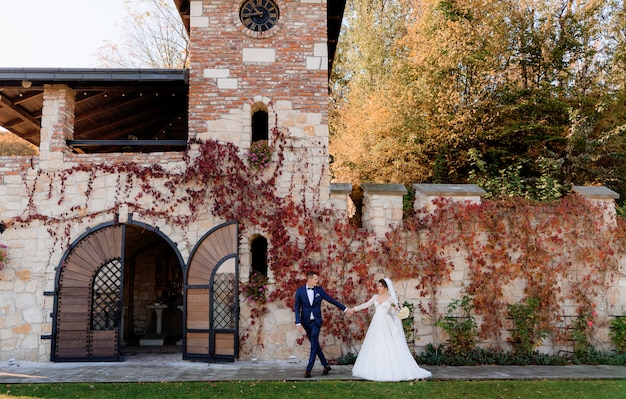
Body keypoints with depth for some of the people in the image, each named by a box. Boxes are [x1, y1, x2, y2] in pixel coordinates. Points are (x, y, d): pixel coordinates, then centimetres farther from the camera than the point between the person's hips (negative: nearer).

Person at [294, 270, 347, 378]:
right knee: (315, 345, 7)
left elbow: (331, 300, 5)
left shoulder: (319, 290, 0)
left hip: (316, 321, -1)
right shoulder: (300, 291, -3)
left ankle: (309, 369, -2)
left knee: (314, 345, -8)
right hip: (306, 322, 1)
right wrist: (298, 323, -11)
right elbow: (297, 308, -3)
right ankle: (326, 365, 20)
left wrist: (345, 308, 5)